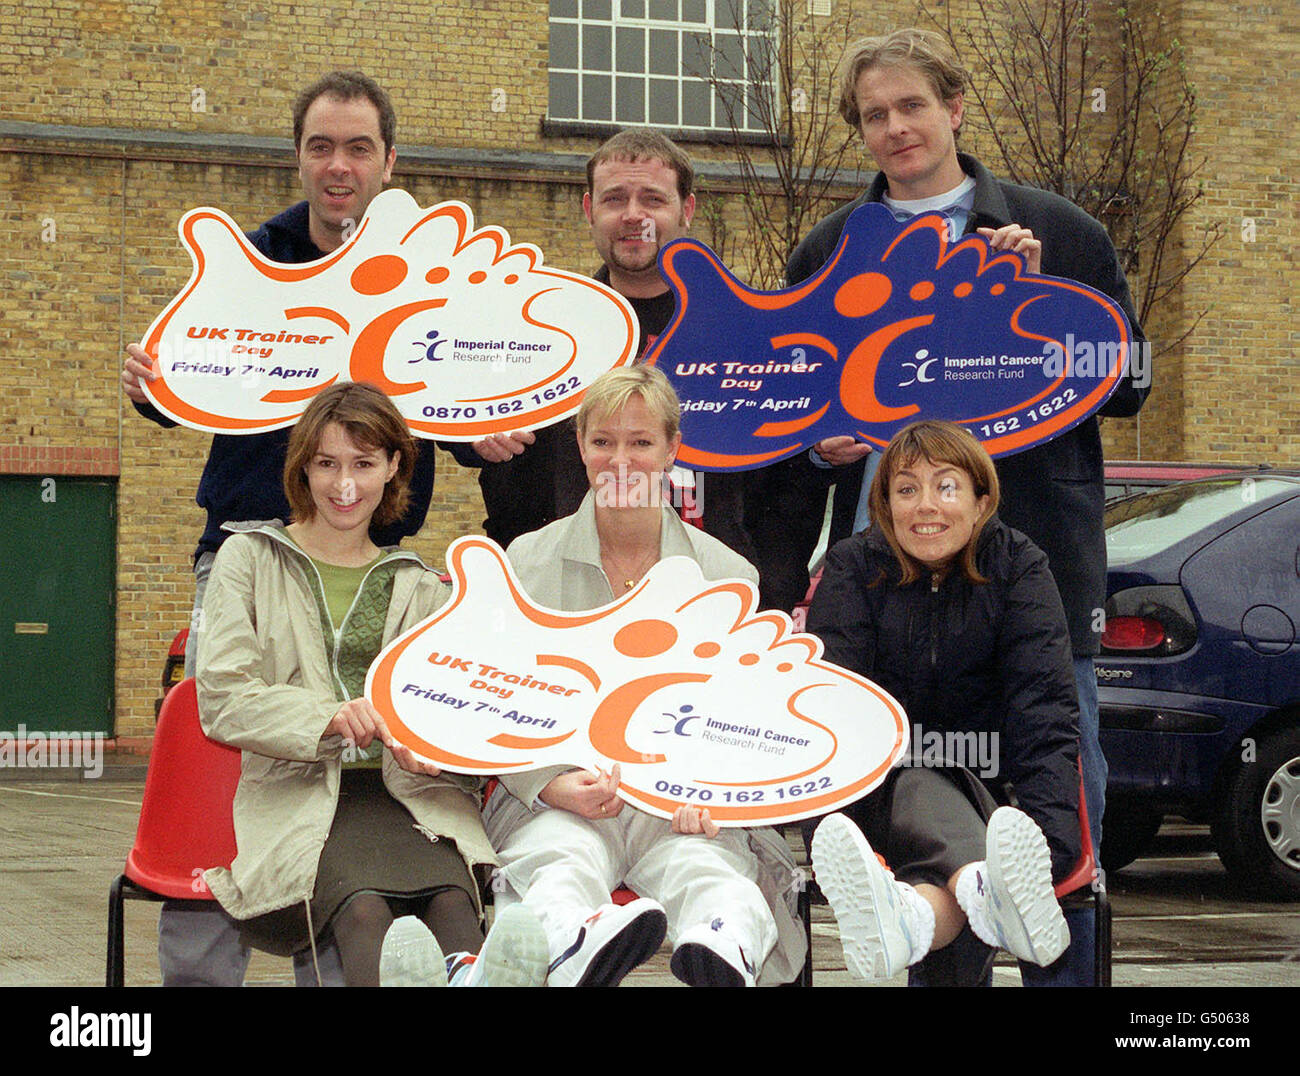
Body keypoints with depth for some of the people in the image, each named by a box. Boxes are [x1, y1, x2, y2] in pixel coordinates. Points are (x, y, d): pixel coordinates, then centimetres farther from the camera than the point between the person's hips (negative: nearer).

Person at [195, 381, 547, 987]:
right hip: (300, 793, -2)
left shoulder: (421, 589, 27)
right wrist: (329, 717, -14)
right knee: (362, 910, -38)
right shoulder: (251, 559, 17)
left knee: (451, 903, -35)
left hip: (408, 790, 3)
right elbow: (222, 702, 4)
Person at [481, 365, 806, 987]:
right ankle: (580, 951, -72)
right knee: (561, 865, -39)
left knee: (703, 864, -38)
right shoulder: (528, 561, 12)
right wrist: (553, 784, -13)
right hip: (554, 799, 0)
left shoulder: (727, 573, 15)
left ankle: (726, 958, -70)